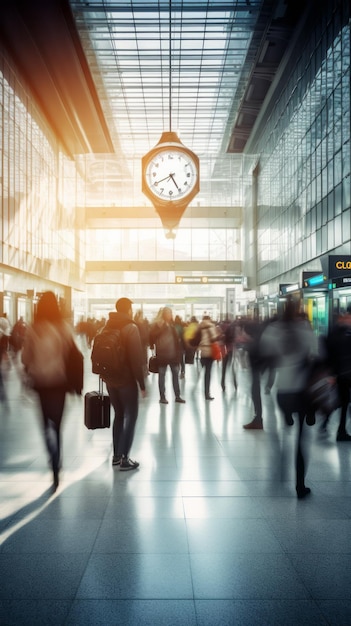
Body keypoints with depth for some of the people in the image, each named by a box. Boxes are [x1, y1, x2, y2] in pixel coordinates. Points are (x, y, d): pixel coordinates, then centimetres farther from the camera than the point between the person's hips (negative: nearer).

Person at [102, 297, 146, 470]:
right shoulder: (131, 328, -13)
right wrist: (142, 384, -14)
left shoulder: (107, 327, 8)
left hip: (110, 379, 7)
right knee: (131, 417, 2)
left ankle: (116, 455, 21)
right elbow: (136, 359, -18)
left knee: (119, 416, 17)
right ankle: (124, 459, 1)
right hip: (127, 380, -7)